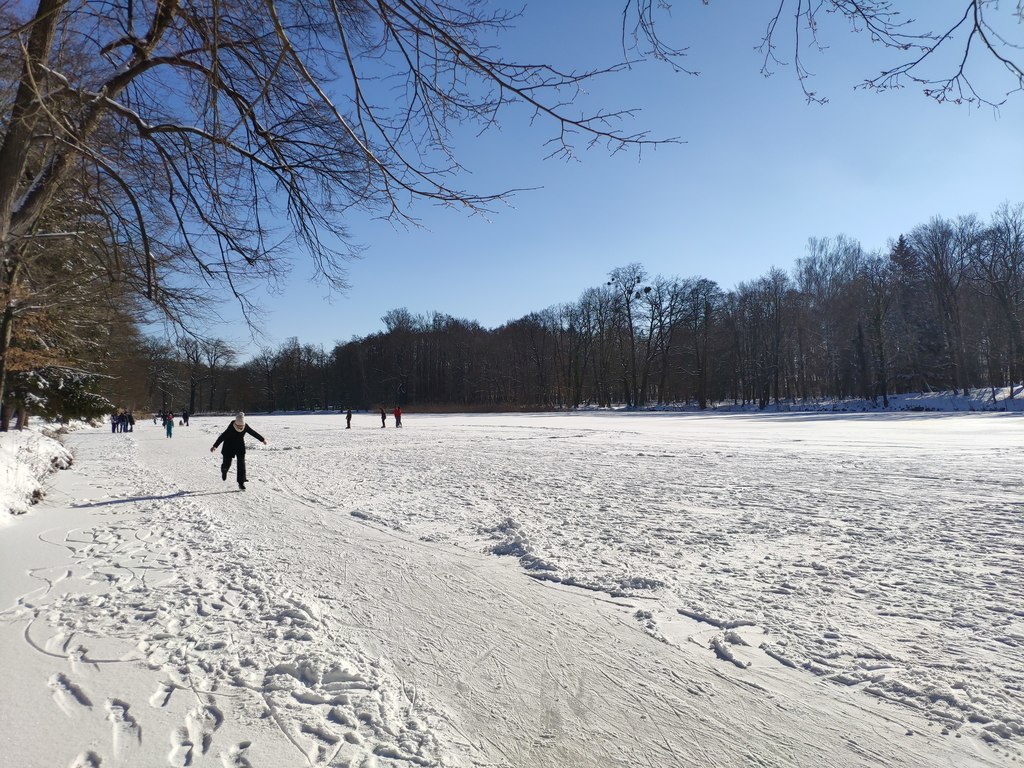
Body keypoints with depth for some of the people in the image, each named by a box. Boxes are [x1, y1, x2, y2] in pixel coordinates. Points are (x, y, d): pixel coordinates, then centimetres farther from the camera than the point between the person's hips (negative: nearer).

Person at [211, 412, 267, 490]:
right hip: (229, 447, -2)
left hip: (240, 447, 2)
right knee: (227, 464, 5)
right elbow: (223, 436, -26)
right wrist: (215, 446, -31)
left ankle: (241, 483, 0)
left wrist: (262, 439, 12)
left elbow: (253, 433, 0)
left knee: (241, 464, -6)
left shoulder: (245, 427, -16)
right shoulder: (231, 428, -27)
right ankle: (224, 470, 45)